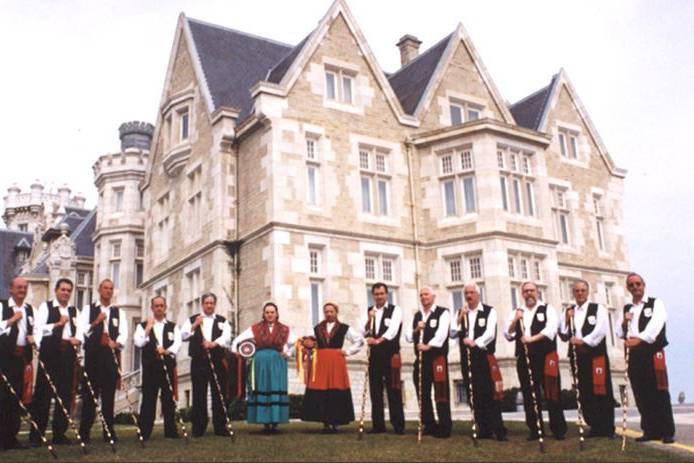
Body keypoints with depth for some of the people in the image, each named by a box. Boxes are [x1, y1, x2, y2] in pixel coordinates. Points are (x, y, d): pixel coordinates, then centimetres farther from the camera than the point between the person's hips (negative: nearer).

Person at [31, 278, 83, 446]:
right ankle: (37, 434, 2)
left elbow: (80, 331, 7)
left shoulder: (74, 311, 17)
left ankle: (59, 433, 13)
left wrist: (77, 339, -13)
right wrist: (57, 324, -15)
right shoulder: (46, 307, 5)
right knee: (43, 393, -4)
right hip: (49, 353, -4)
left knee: (66, 394, 5)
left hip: (68, 354, 4)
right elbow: (39, 329, -8)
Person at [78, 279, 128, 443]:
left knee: (109, 394, 2)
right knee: (89, 394, -2)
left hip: (111, 355, 2)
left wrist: (116, 343, -16)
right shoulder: (88, 309, 11)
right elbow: (81, 330, -1)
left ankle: (109, 431, 6)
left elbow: (124, 333, 3)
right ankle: (85, 432, 3)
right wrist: (96, 322, -14)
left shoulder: (119, 312, 16)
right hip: (93, 355, -2)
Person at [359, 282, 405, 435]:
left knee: (393, 390, -5)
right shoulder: (368, 311, 12)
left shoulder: (395, 310, 0)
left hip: (390, 354, -4)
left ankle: (398, 425, -1)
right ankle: (378, 425, 12)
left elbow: (393, 330, -16)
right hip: (374, 354, 4)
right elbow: (363, 332, 3)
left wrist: (378, 340, -31)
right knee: (375, 390, 5)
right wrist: (369, 320, -15)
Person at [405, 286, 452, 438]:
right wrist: (416, 330, -9)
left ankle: (444, 428, -1)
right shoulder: (416, 316, 17)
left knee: (441, 394, -6)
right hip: (420, 359, 6)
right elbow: (408, 337, 11)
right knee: (423, 394, 8)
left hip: (438, 357, -6)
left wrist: (429, 345, -28)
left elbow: (442, 333, -16)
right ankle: (429, 426, 18)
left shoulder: (443, 313, 0)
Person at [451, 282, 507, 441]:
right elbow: (453, 334, 4)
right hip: (467, 358, 4)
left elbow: (490, 333, -11)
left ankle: (499, 431, -4)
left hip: (484, 356, -4)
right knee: (475, 395, 5)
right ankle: (484, 430, 12)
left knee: (490, 394, -9)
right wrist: (460, 318, -8)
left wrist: (476, 343, -25)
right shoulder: (461, 313, 15)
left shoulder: (489, 311, 3)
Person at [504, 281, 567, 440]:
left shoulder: (547, 309, 5)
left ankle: (558, 429, 5)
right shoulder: (516, 313, 15)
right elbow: (508, 335, 5)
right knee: (529, 395, 5)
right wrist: (515, 321, -11)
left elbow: (552, 328, -12)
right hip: (524, 358, 3)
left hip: (545, 356, -3)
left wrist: (533, 338, -22)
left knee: (552, 393, -4)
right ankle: (535, 430, 13)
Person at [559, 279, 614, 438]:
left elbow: (601, 330, -11)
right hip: (577, 356, 4)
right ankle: (595, 427, 15)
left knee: (602, 391, -5)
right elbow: (563, 335, 11)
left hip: (596, 354, -4)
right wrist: (567, 320, -4)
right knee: (585, 393, 5)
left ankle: (607, 429, 4)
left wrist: (584, 341, -15)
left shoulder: (598, 308, 2)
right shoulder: (568, 312, 15)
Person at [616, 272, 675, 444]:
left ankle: (667, 432, 0)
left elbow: (656, 324, -15)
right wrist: (624, 322, -7)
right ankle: (651, 431, 11)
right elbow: (619, 333, 14)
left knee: (659, 393, -6)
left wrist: (640, 338, -30)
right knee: (642, 395, 5)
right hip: (634, 355, 5)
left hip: (653, 352, -5)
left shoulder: (656, 303, 3)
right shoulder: (626, 309, 17)